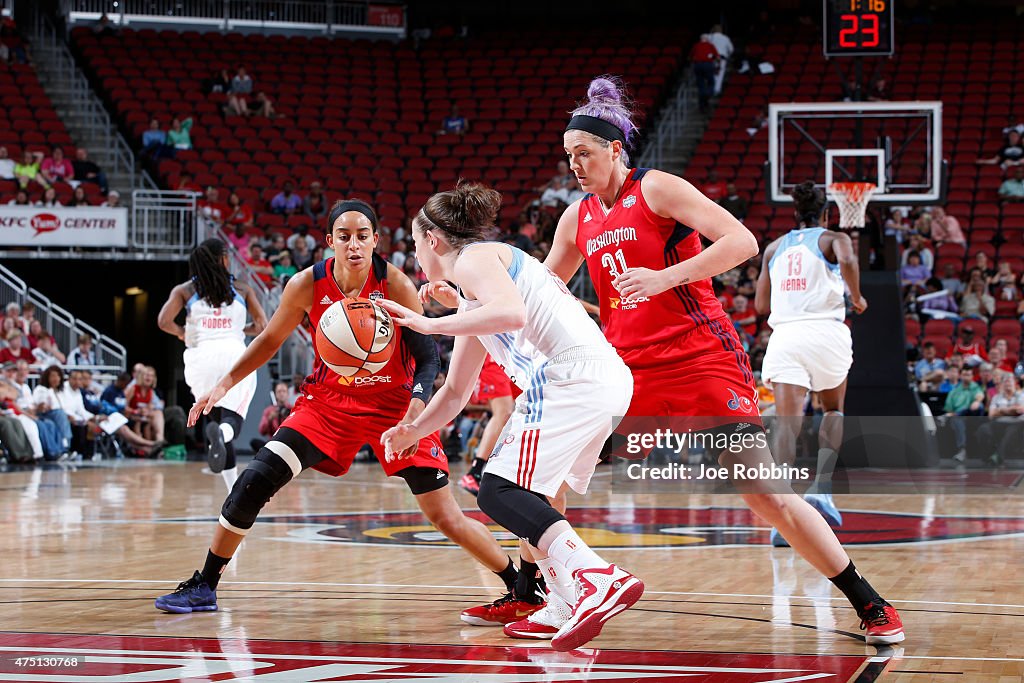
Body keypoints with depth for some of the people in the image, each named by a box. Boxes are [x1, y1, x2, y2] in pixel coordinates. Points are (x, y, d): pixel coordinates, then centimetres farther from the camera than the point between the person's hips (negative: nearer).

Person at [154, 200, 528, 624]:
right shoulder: (307, 285, -13)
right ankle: (204, 587, 1)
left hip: (394, 403, -2)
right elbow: (271, 339, 5)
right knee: (255, 481, -13)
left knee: (447, 518, -8)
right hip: (329, 400, 2)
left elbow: (427, 354, -15)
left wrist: (416, 410, -32)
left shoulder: (395, 286, -20)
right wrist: (226, 383, -2)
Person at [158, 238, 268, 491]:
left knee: (216, 419, 13)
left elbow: (164, 321, -2)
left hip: (201, 357, 1)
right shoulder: (241, 290, 14)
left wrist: (181, 333, 18)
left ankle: (234, 490, 8)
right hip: (234, 352, -1)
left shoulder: (184, 290, 13)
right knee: (232, 421, -5)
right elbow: (262, 326, 9)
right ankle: (221, 433, -44)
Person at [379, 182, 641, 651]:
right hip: (608, 379, 10)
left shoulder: (473, 258, 1)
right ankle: (567, 606, 18)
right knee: (529, 492, 23)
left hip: (572, 374, -10)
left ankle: (600, 580, -33)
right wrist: (412, 431, 28)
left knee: (499, 491, -14)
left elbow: (511, 313, -22)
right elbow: (455, 392, 37)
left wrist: (431, 324, -14)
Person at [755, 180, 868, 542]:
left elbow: (761, 305, 18)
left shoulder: (775, 248, 19)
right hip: (826, 332, -1)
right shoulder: (834, 239, 9)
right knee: (833, 410, 23)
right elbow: (847, 260, -16)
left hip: (784, 334, 1)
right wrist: (857, 298, -1)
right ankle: (821, 488, 3)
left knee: (788, 421, -7)